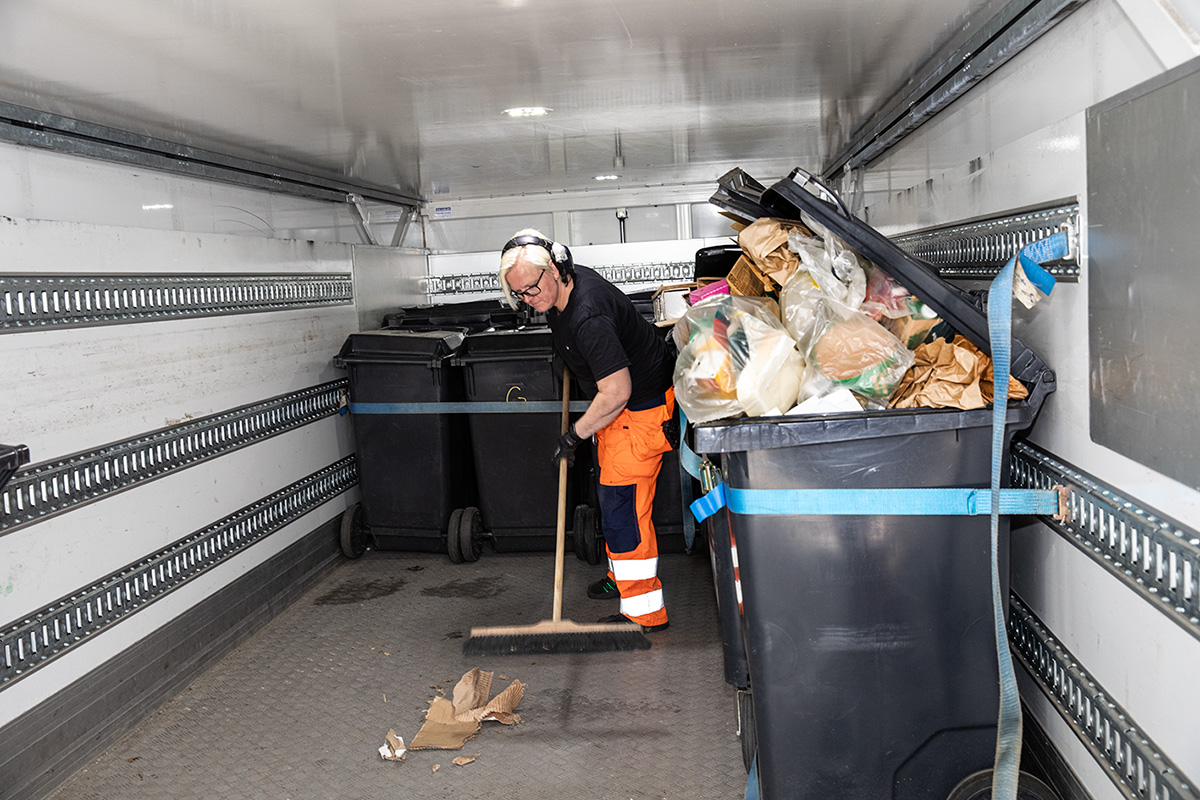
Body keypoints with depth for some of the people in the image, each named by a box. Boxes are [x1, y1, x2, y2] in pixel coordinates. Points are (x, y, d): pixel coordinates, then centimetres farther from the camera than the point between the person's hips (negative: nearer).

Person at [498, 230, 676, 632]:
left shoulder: (588, 317, -33)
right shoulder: (563, 286, -3)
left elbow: (617, 392, -31)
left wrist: (575, 434, -20)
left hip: (642, 408, -10)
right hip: (619, 404, 10)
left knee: (623, 502, -10)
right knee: (612, 493, 21)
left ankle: (644, 609, -4)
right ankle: (623, 574, 40)